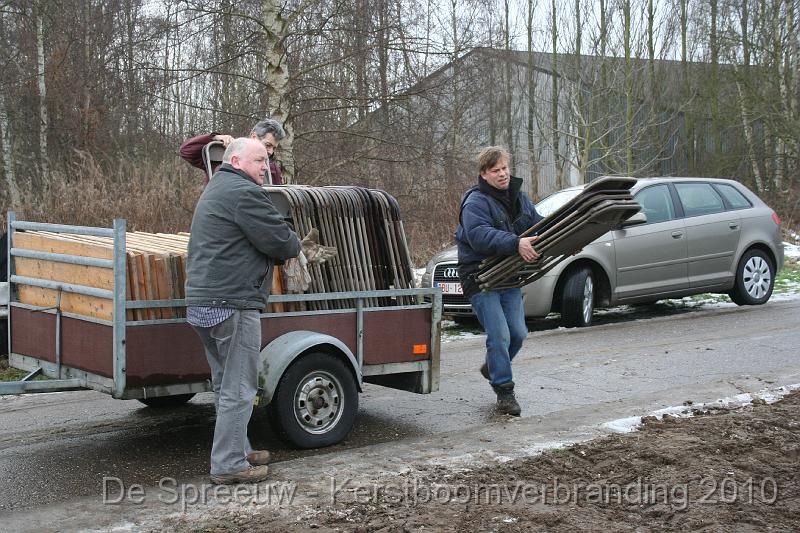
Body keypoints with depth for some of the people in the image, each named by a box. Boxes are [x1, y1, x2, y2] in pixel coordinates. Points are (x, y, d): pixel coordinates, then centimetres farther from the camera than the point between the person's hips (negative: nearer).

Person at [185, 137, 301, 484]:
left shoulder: (215, 190, 22)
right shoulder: (244, 192, -13)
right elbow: (279, 241, -15)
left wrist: (285, 248, 14)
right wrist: (295, 245, 8)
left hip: (203, 301, 11)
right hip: (232, 303, -11)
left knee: (227, 385, 19)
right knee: (238, 390, -4)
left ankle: (237, 449, 30)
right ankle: (228, 465, 0)